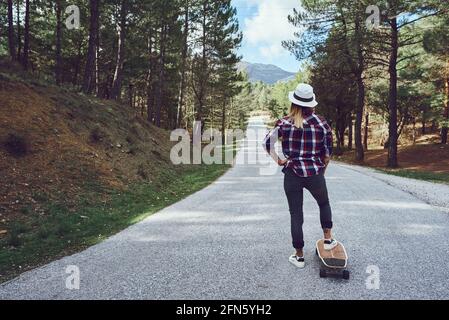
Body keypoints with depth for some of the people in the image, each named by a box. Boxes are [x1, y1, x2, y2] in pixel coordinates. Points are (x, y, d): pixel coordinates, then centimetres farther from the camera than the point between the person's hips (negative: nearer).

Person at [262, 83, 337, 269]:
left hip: (292, 174, 0)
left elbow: (267, 143, -4)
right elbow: (328, 153, 3)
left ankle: (299, 256, 17)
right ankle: (328, 239, 29)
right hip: (314, 173, 1)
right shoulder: (321, 123, -2)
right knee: (324, 204, 29)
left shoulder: (285, 123, -3)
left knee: (296, 215, 9)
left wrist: (278, 160, 6)